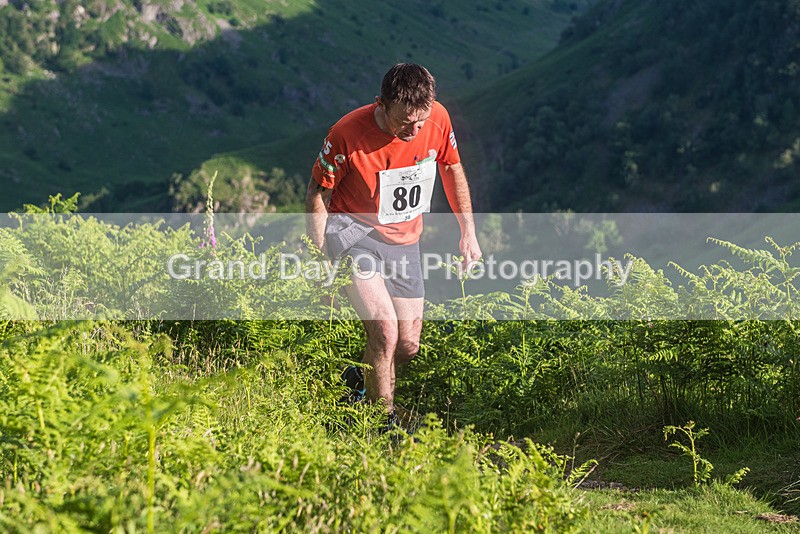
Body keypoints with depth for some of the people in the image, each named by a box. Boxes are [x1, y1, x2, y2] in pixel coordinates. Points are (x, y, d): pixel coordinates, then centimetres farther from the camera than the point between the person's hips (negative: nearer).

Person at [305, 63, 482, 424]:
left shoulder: (438, 118, -13)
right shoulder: (347, 134, -24)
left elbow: (452, 167, 8)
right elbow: (318, 194, -11)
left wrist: (468, 231, 10)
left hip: (404, 240, 5)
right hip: (351, 229, -5)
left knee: (408, 346, 7)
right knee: (385, 330, -24)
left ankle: (358, 380, 38)